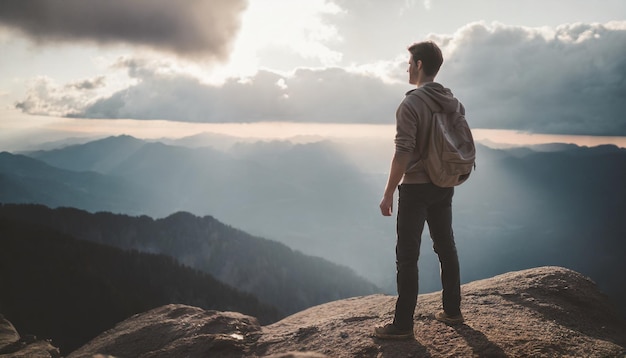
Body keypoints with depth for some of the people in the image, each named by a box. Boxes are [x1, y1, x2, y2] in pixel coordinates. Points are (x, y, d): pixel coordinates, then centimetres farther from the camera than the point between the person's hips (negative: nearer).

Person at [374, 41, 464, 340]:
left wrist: (388, 193, -14)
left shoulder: (411, 104, -16)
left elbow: (403, 154, -20)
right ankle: (452, 312, 27)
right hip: (444, 188, 7)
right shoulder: (454, 104, 7)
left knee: (407, 256, 0)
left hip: (415, 189, -7)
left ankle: (403, 325, 6)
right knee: (446, 248, 16)